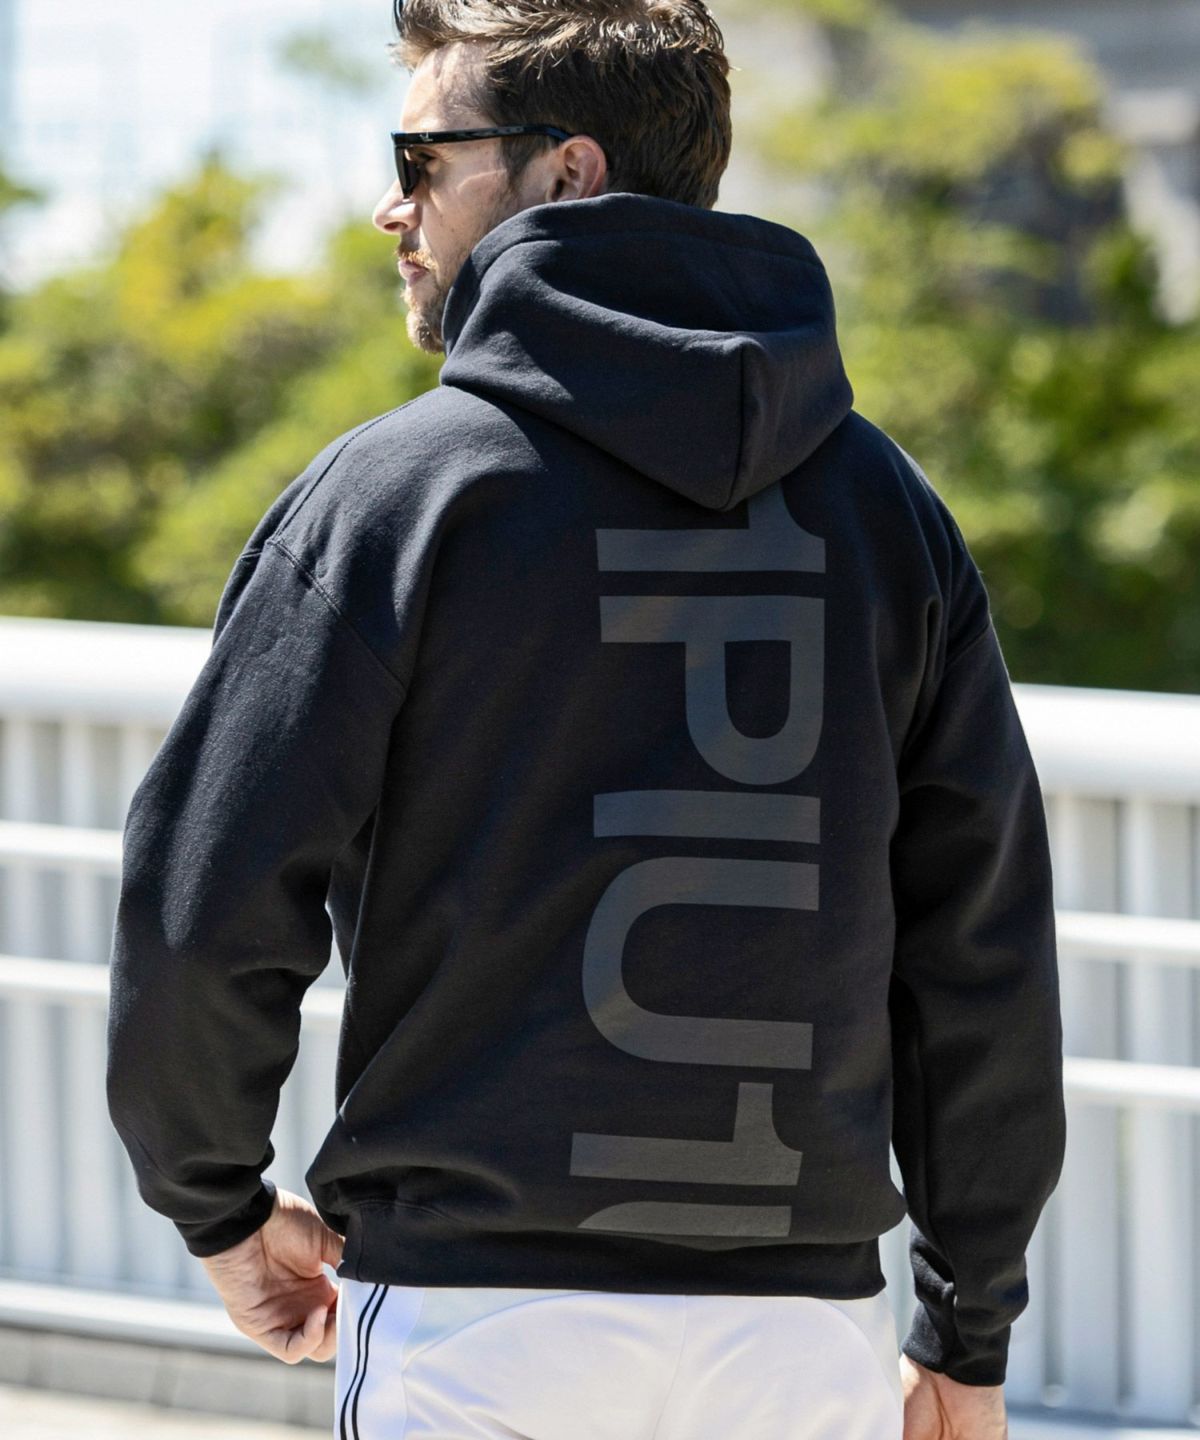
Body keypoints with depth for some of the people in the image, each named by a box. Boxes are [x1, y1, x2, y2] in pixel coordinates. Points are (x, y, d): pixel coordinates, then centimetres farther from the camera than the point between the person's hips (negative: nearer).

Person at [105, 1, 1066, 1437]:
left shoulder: (397, 484, -4)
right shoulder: (885, 504, 9)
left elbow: (211, 903, -9)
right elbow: (987, 951, 9)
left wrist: (217, 1200, 9)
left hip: (482, 1315, -3)